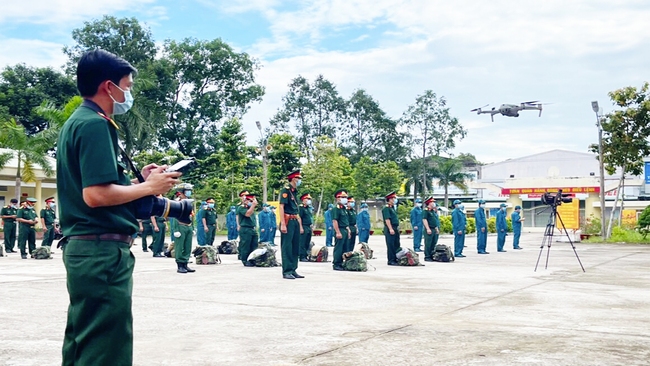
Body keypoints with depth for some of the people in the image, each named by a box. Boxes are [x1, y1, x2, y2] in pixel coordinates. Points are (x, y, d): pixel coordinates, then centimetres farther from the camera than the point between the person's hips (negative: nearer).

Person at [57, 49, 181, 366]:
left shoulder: (74, 123, 17)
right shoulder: (96, 125, -13)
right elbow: (95, 195, -23)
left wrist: (136, 180, 13)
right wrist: (148, 187, -10)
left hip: (82, 247, 10)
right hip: (103, 250, -10)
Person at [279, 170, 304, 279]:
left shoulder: (295, 192, 18)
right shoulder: (286, 190, -8)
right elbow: (281, 207, -16)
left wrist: (300, 225, 19)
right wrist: (283, 224, -22)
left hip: (295, 221, 9)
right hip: (288, 221, -9)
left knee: (295, 247, 10)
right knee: (287, 247, -6)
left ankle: (293, 270, 16)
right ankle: (287, 272, -4)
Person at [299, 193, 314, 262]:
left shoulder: (310, 208, 17)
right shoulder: (301, 208, -8)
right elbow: (299, 218, -13)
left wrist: (312, 224, 16)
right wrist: (301, 228, -18)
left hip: (309, 227, 8)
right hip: (304, 227, -8)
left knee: (308, 243, 12)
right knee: (302, 243, -7)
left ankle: (306, 256, 19)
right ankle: (302, 257, -6)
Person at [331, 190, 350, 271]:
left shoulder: (344, 209, 18)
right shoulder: (336, 209, -11)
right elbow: (334, 221, -17)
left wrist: (348, 232, 21)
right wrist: (338, 232, -21)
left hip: (345, 231, 9)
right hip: (340, 231, -9)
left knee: (344, 249, 12)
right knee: (338, 248, -7)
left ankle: (341, 264, 19)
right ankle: (336, 265, -2)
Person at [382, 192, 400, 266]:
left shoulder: (393, 208, 19)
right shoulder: (386, 208, -11)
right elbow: (387, 219, -18)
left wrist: (397, 228, 19)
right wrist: (390, 229, -23)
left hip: (395, 229, 10)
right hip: (390, 229, -10)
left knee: (397, 245, 12)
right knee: (390, 245, -6)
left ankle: (396, 259, 19)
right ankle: (391, 261, -2)